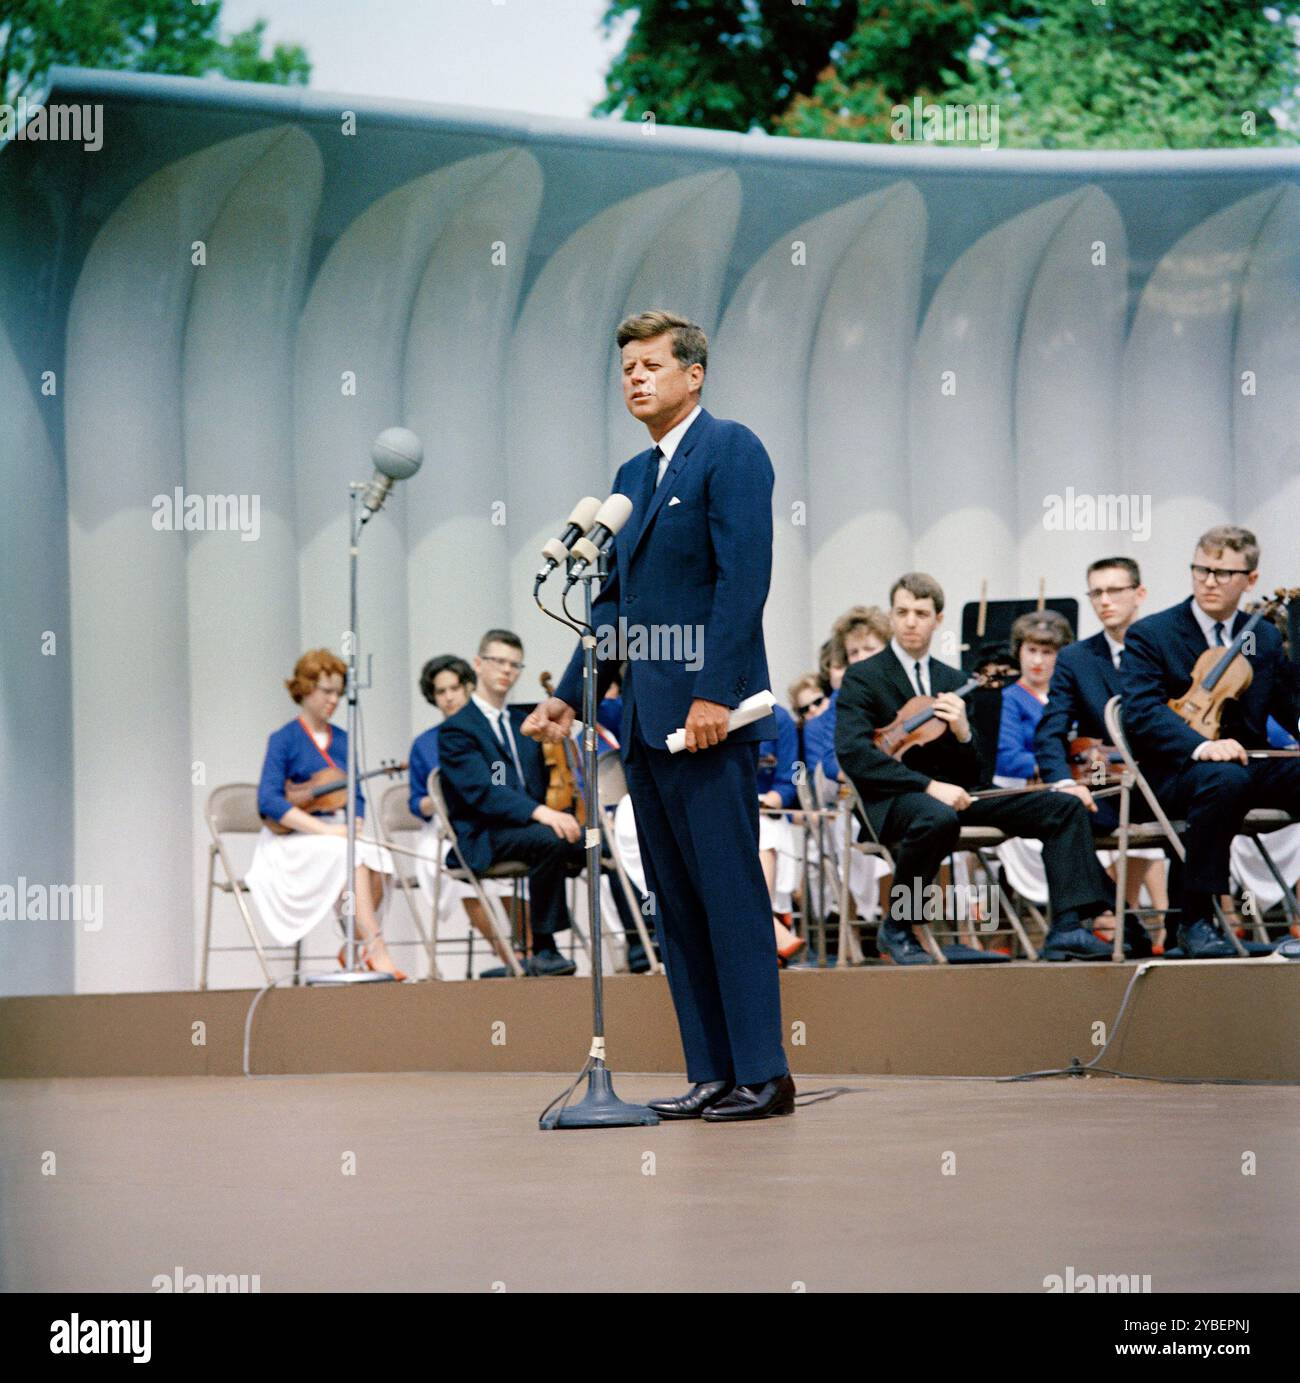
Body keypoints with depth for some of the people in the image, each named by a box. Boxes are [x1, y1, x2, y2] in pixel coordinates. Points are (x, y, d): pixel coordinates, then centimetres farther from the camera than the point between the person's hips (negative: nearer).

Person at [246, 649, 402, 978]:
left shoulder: (342, 740, 14)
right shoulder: (284, 740, -3)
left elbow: (355, 796, 16)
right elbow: (268, 802, -14)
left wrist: (356, 827, -8)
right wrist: (326, 830, -21)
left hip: (338, 835, 5)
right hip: (294, 839, -5)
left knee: (375, 859, -28)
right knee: (350, 855, -34)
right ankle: (376, 950, -36)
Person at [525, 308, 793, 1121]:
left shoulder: (730, 450, -5)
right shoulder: (633, 476, 20)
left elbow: (744, 576, -14)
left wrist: (714, 694, -20)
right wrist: (572, 698, 17)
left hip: (709, 713, -9)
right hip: (647, 719, 9)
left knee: (731, 892, -9)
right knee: (676, 901, 7)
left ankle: (762, 1075, -7)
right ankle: (711, 1075, 9)